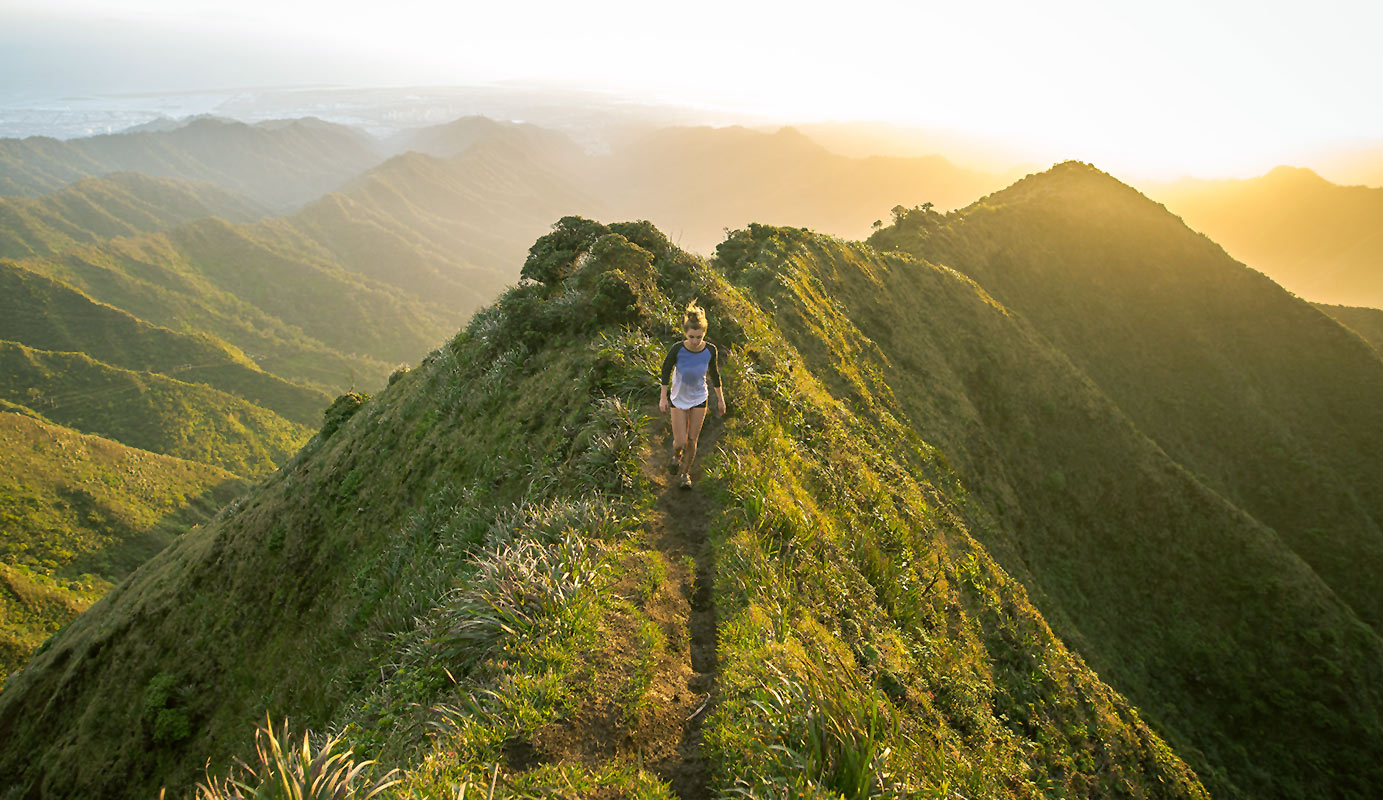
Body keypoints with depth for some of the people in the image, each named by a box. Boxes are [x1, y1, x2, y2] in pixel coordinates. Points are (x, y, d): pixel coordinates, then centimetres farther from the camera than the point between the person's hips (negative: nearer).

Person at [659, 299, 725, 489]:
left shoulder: (710, 350, -18)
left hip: (699, 399, 1)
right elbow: (666, 370, -6)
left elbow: (714, 374, -1)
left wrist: (720, 399, 7)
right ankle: (677, 456, 35)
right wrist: (664, 397, -3)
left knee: (692, 440, 7)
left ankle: (685, 472, 31)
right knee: (680, 442, -3)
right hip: (678, 399, -1)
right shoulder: (677, 349, -24)